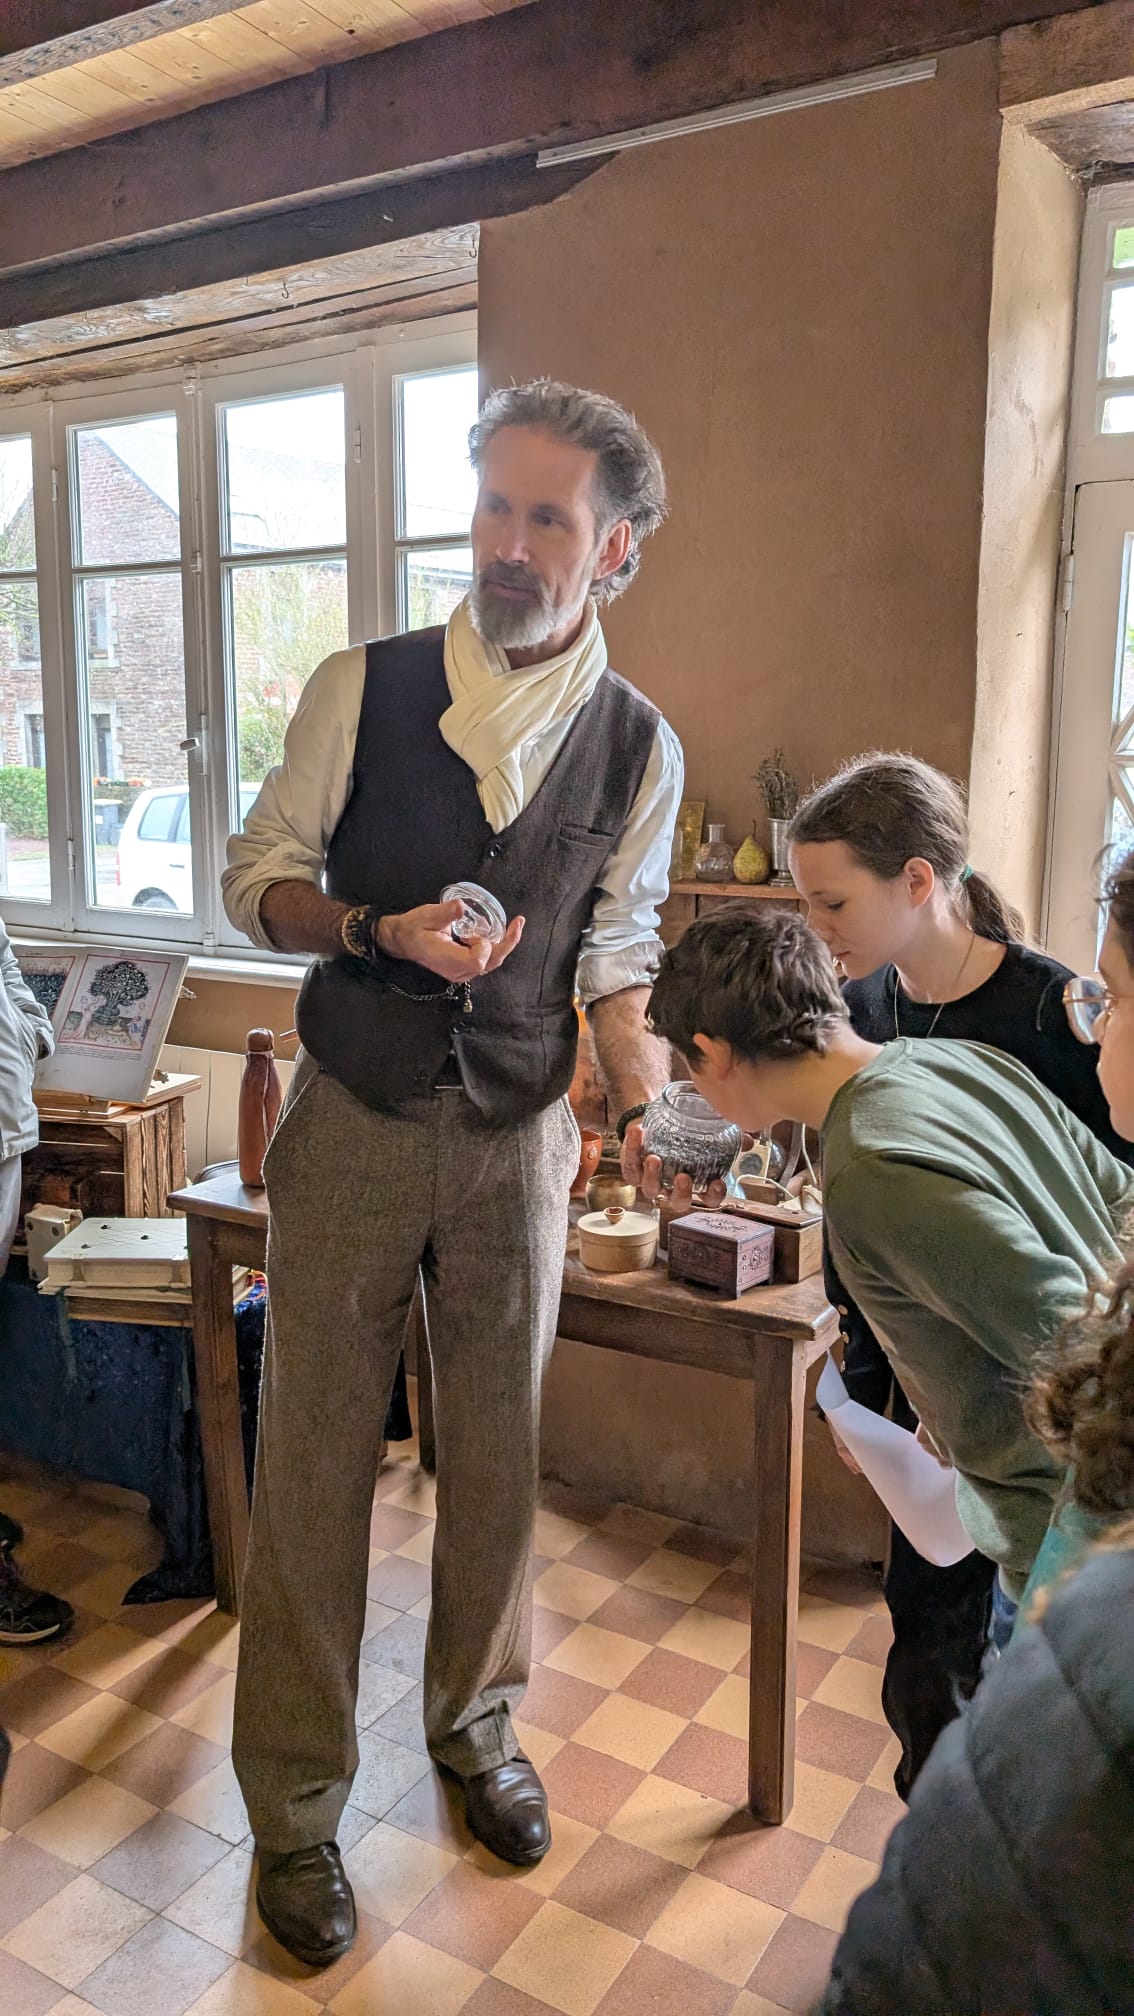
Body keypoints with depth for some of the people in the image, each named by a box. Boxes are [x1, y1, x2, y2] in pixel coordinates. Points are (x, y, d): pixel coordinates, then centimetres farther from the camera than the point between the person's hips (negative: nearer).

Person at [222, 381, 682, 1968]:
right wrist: (381, 929, -17)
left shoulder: (640, 747, -1)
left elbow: (616, 948, 9)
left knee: (499, 1450, 13)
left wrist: (638, 1067, -9)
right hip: (354, 1125, -1)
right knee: (316, 1457, 5)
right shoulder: (361, 690, -5)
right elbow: (256, 877, 1)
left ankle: (476, 1723, 40)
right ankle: (295, 1803, 26)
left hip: (519, 1137, 2)